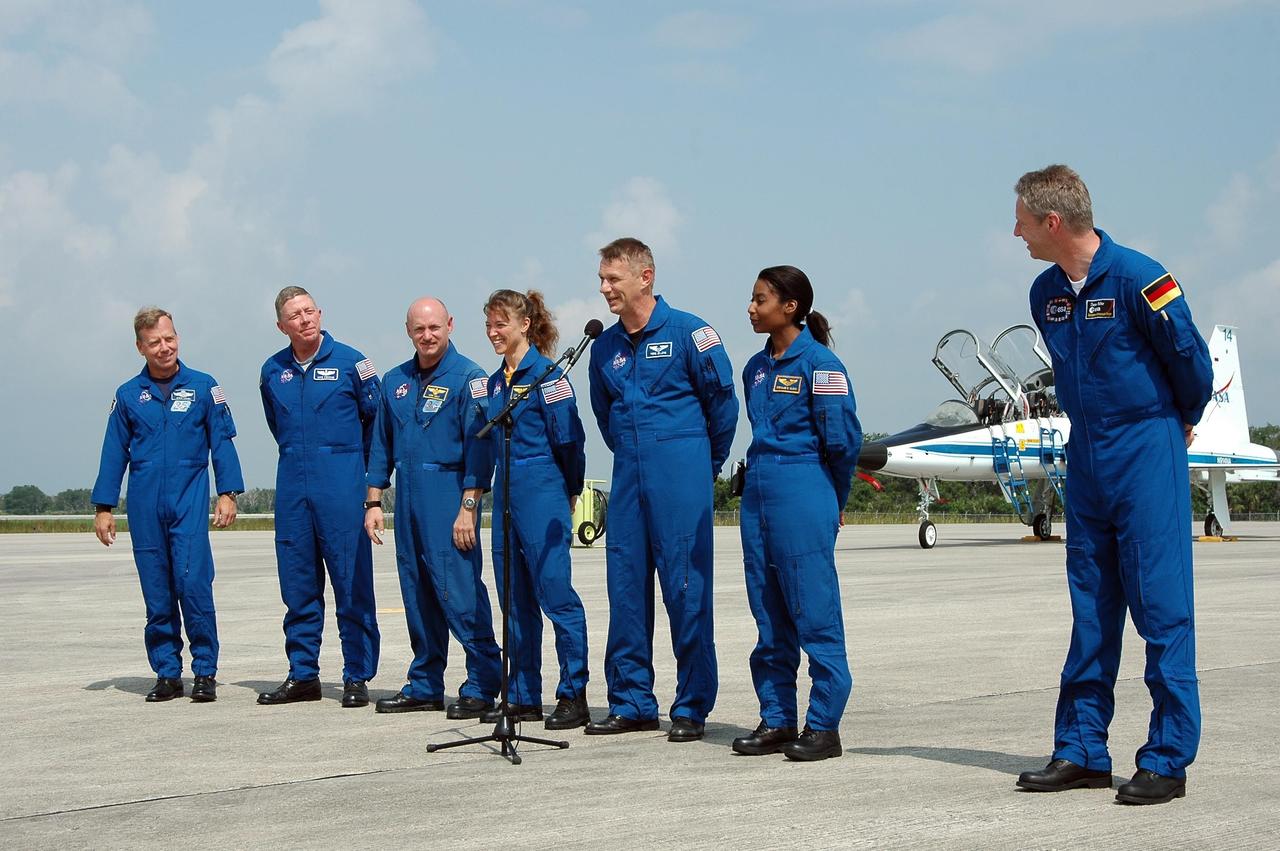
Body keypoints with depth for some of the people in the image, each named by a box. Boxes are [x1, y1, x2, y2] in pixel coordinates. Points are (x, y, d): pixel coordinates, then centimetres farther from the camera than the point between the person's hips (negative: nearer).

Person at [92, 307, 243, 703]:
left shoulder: (203, 387, 5)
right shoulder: (128, 395, 9)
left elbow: (222, 443, 6)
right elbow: (114, 454, 11)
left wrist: (228, 493, -2)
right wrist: (104, 507, 8)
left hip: (190, 501, -2)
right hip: (145, 506, 2)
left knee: (193, 583, -12)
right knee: (157, 593, 4)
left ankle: (205, 673, -4)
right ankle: (167, 673, 11)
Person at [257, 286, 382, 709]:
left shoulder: (349, 362, -3)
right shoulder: (272, 371, 9)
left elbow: (376, 418, 7)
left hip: (342, 487, -4)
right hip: (292, 488, 4)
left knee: (352, 584, -3)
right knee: (298, 586, 7)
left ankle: (357, 677, 2)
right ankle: (302, 675, 16)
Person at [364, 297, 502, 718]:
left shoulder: (467, 378, -5)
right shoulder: (395, 381, 14)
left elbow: (479, 447, -10)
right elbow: (381, 444, 18)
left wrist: (468, 509, -15)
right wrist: (373, 502, 12)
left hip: (450, 494, -6)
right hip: (408, 500, 6)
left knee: (459, 589, -10)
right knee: (418, 593, 9)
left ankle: (482, 687, -5)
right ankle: (424, 686, 17)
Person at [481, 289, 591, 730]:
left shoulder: (546, 375, -9)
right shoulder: (496, 382, 15)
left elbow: (569, 440, -9)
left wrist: (569, 493, 0)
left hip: (542, 493, -8)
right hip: (506, 493, 8)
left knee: (555, 591, -9)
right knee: (516, 598, 9)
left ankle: (573, 695, -4)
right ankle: (523, 697, 15)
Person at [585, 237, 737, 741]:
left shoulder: (687, 332, -5)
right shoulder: (605, 347, 11)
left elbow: (723, 400, 1)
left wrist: (705, 464, 10)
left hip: (681, 477, -6)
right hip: (628, 479, 6)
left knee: (686, 589, -4)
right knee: (625, 587, 6)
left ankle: (692, 708, 2)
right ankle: (631, 703, 15)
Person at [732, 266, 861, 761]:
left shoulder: (819, 364, -9)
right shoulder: (756, 368, 14)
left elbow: (843, 439, -8)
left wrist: (832, 499, 3)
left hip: (804, 498, -8)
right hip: (758, 494, 8)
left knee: (814, 611, -4)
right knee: (769, 615, 10)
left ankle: (823, 727, 1)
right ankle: (776, 720, 16)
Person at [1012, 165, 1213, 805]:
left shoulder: (1136, 278, -15)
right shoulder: (1045, 293, 7)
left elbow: (1190, 357, -5)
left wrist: (1180, 420, 10)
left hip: (1146, 452, -7)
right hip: (1086, 457, 7)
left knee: (1161, 607, -5)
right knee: (1089, 611, 9)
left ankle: (1167, 759, 0)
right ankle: (1082, 751, 15)